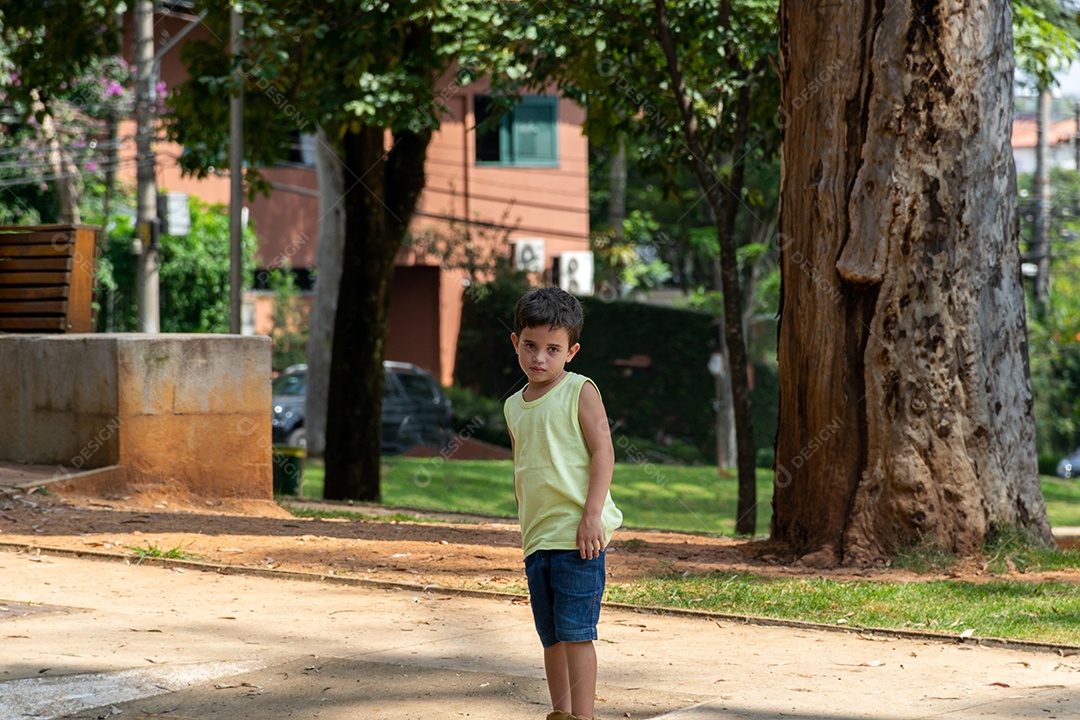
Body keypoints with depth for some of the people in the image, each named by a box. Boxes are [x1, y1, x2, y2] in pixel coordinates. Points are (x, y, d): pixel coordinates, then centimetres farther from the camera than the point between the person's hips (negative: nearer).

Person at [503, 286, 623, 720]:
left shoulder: (580, 392, -4)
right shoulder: (514, 406, 15)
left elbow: (603, 452, -10)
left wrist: (592, 514, -17)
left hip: (577, 534, -6)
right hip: (537, 536, 7)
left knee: (576, 631, -8)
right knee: (551, 635, 11)